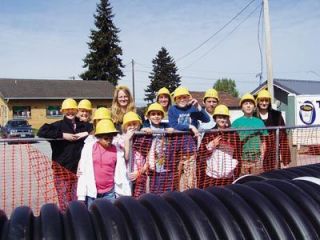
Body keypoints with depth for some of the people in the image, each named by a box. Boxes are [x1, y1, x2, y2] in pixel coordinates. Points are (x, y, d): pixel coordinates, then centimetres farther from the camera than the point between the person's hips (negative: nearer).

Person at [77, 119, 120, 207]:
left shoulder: (116, 150, -1)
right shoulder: (89, 148, -4)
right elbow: (82, 172, -2)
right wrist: (81, 196, -3)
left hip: (109, 193, 1)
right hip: (91, 193, 0)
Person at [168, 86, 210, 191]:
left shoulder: (193, 108, 8)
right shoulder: (172, 109, 6)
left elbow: (206, 119, -3)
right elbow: (173, 125, -9)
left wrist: (198, 106, -13)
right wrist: (191, 126, -13)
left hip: (190, 144, 0)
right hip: (176, 144, 0)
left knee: (191, 173, -2)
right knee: (177, 174, 2)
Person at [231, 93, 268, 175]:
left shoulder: (259, 122, 10)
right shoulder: (236, 122, 4)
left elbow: (263, 142, 13)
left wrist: (262, 157, 2)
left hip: (257, 159, 2)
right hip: (242, 159, -2)